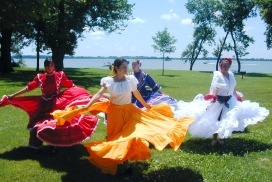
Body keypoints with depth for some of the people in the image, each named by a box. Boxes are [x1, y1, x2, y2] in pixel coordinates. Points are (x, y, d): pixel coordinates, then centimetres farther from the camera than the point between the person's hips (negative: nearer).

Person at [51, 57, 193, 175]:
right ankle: (114, 162, 27)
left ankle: (125, 163, 16)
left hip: (128, 111, 1)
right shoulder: (108, 81, -13)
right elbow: (98, 95, -17)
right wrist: (87, 106, -28)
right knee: (115, 137, 10)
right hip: (115, 112, -1)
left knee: (127, 136, 3)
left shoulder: (130, 79, -9)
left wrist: (146, 105, 15)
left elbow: (137, 94, 5)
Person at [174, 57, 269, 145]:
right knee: (216, 120, -1)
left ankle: (221, 137, 26)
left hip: (229, 100, 7)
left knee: (226, 120, 11)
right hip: (219, 100, -7)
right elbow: (215, 89, -26)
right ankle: (214, 138, 13)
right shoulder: (217, 75, -15)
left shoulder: (231, 74, 6)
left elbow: (233, 88, 17)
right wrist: (212, 99, -37)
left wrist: (237, 97, 23)